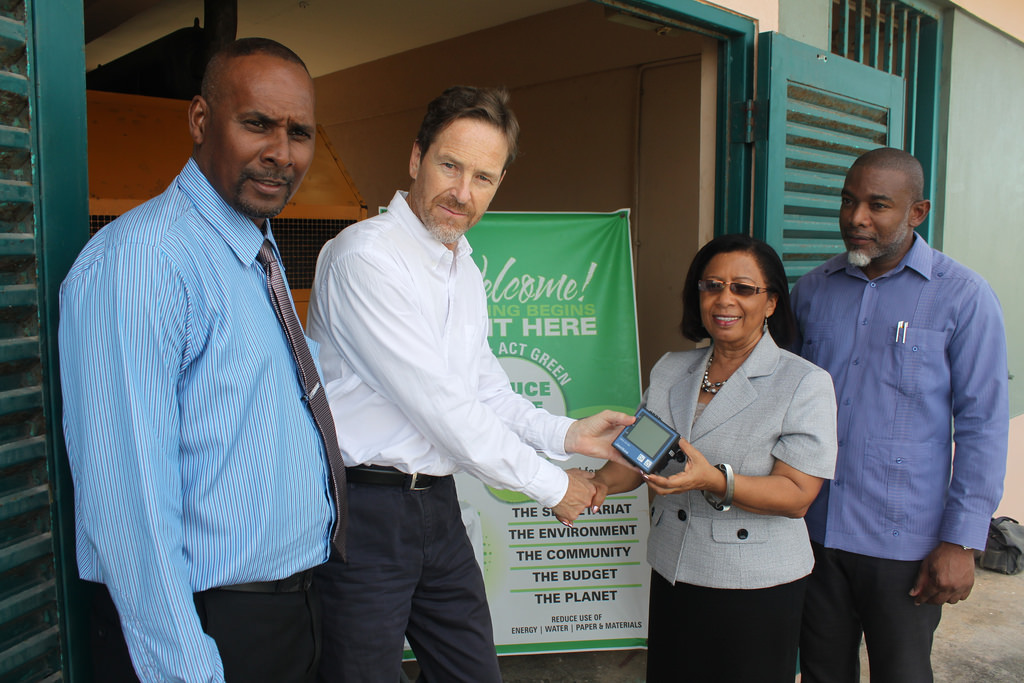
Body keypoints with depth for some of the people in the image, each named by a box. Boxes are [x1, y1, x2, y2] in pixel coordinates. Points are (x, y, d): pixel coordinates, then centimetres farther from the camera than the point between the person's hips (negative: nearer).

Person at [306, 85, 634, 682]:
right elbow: (442, 407, -20)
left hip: (437, 501, 8)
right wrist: (551, 484, -10)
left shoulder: (466, 268, 11)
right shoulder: (365, 257, -18)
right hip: (363, 508, -8)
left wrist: (566, 434, 0)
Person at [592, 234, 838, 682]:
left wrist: (714, 481, -31)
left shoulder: (806, 384, -10)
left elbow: (797, 496, -16)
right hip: (672, 577, 5)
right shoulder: (670, 370, 5)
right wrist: (598, 484, -11)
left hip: (757, 589, -4)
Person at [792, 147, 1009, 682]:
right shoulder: (812, 290, 4)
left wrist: (961, 542, -10)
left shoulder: (963, 298, -7)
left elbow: (983, 425, -7)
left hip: (903, 543, -3)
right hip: (814, 531, 3)